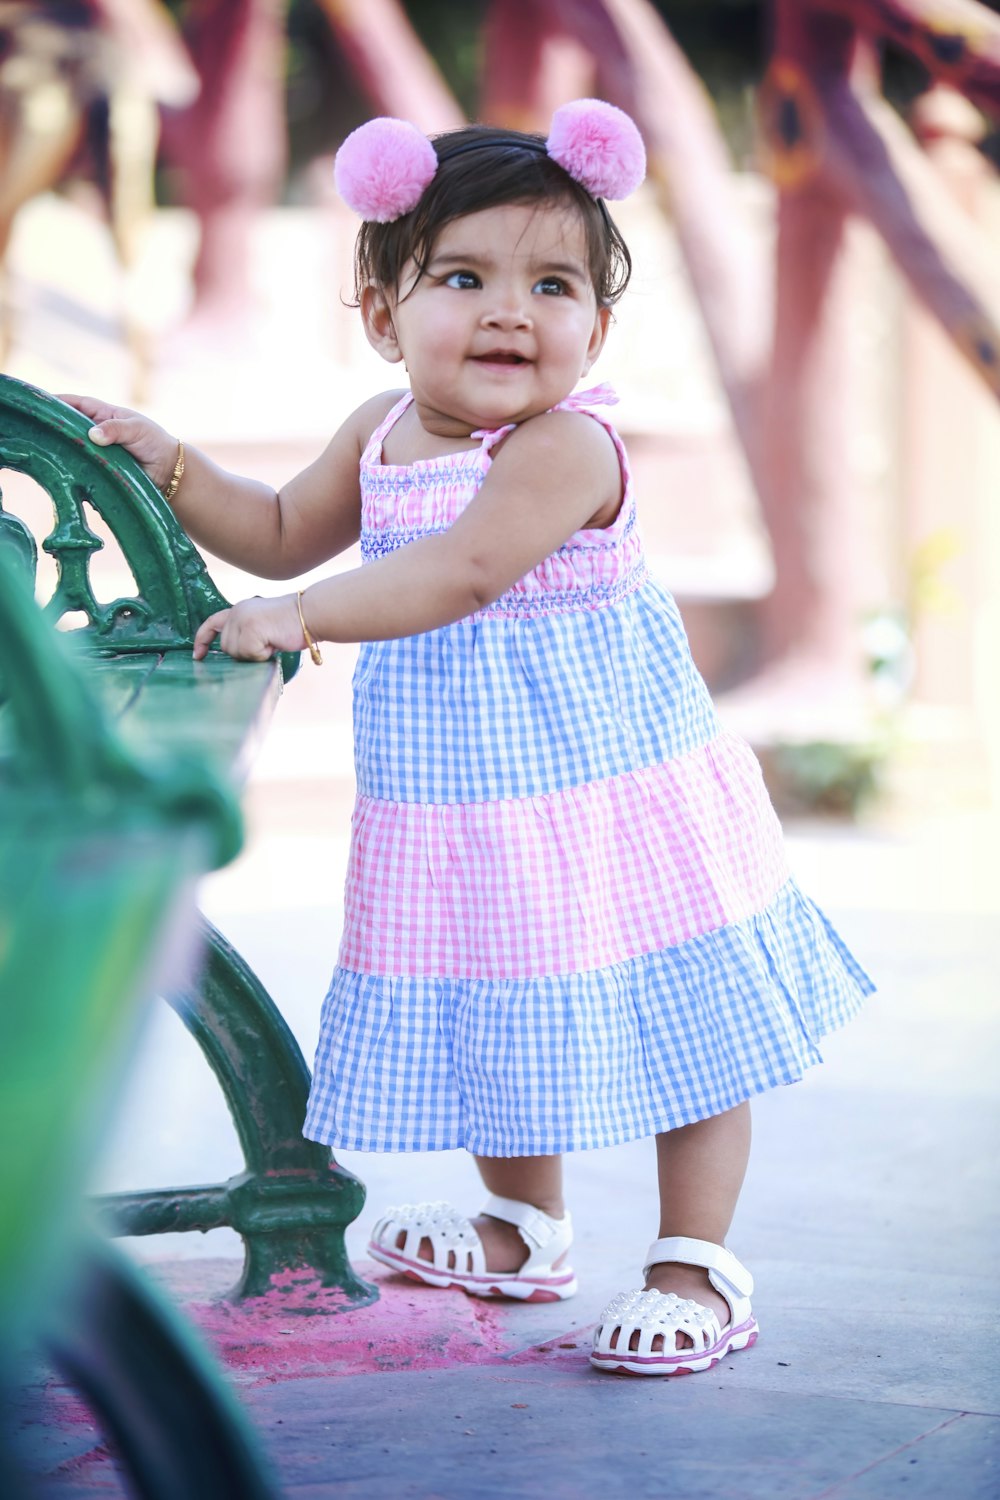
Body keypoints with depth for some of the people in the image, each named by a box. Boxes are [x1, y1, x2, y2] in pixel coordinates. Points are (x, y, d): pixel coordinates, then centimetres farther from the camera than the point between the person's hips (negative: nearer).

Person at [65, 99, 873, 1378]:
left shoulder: (567, 447, -21)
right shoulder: (379, 434, 5)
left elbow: (465, 569, -33)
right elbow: (285, 536, 20)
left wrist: (305, 617, -37)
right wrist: (170, 469, 8)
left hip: (608, 795, -8)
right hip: (458, 817, 8)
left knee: (675, 1022, 2)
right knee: (493, 1020, 20)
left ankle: (697, 1266, 13)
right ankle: (526, 1229, 40)